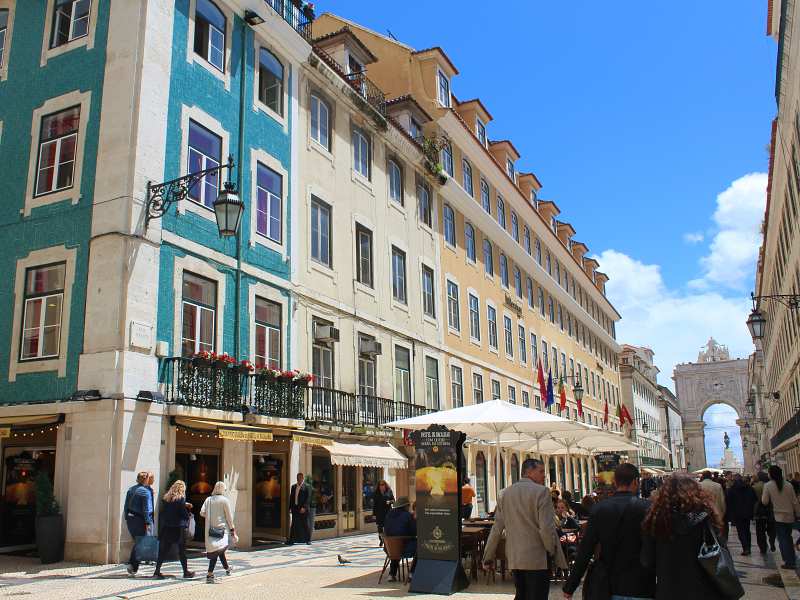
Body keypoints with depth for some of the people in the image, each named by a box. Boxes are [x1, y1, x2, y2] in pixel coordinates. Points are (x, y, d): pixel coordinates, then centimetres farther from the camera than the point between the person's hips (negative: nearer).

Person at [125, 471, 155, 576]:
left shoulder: (131, 489, 10)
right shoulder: (145, 491, -14)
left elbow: (126, 505, 14)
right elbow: (146, 509, -16)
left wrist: (127, 518, 20)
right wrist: (147, 523, -14)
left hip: (130, 518, 8)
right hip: (141, 520, -8)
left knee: (137, 542, 17)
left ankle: (131, 563, 11)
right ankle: (134, 567, 0)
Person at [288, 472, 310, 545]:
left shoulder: (306, 487, -3)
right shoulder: (293, 486, 13)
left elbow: (307, 498, -9)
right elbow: (291, 497, 13)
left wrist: (304, 507, -18)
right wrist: (290, 508, 8)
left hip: (303, 508, -4)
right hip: (295, 508, 4)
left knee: (305, 524, 2)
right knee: (294, 524, 5)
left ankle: (308, 540, 11)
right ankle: (291, 540, 7)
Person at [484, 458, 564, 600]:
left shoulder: (505, 493, 7)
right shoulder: (541, 491, -10)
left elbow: (497, 528, 7)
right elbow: (547, 528, -16)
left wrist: (488, 557, 14)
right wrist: (553, 553, -1)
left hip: (514, 559, 6)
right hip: (537, 560, -6)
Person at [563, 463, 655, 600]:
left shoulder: (598, 509, -5)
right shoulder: (647, 508, -12)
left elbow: (585, 550, -5)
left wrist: (570, 586, 1)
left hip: (611, 588, 3)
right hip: (640, 588, -3)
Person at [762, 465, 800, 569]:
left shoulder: (768, 486, -10)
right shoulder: (788, 485, -2)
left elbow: (765, 502, -7)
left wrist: (763, 494, 9)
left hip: (778, 517, -4)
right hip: (790, 516, 4)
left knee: (783, 540, 2)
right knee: (788, 538, 18)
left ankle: (789, 562, -1)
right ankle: (791, 560, 25)